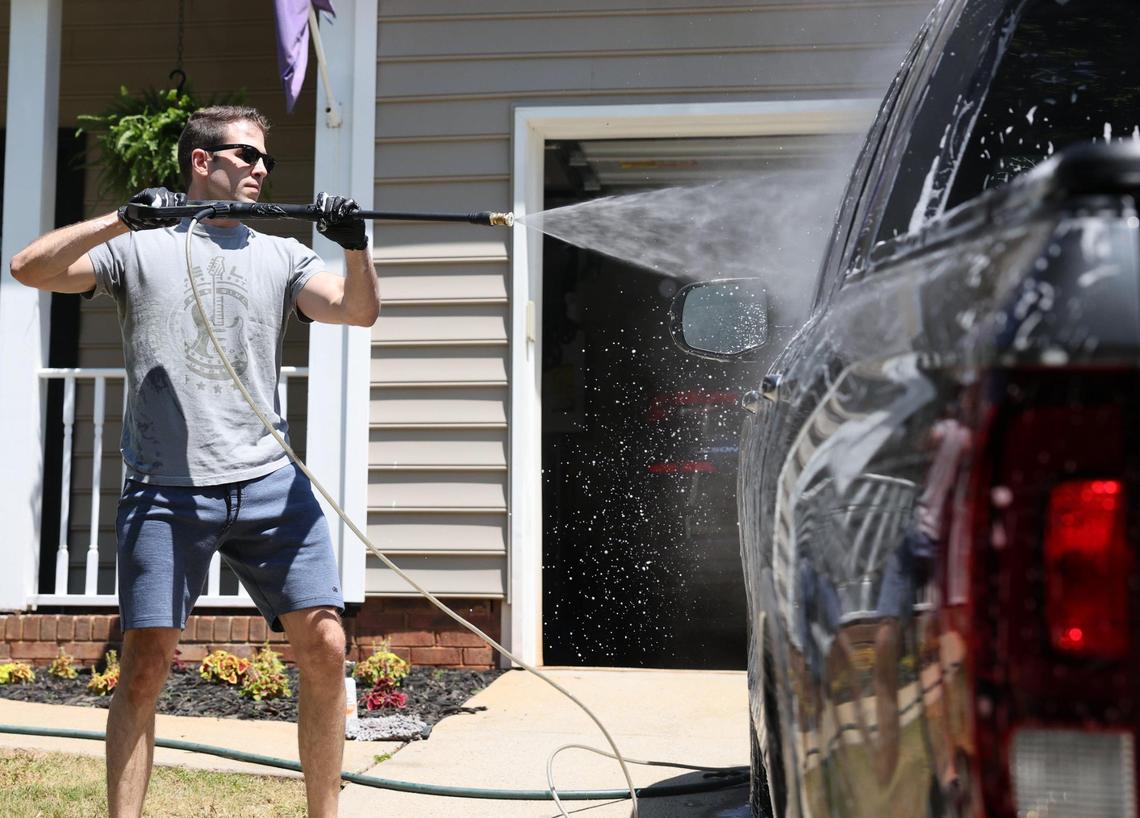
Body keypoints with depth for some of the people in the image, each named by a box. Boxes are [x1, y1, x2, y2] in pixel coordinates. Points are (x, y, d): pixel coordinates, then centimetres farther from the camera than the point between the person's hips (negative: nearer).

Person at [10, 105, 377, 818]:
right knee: (146, 663, -4)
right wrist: (123, 219, -12)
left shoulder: (281, 255, 18)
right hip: (166, 489, -2)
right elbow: (31, 269, -2)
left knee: (324, 646, -4)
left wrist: (356, 246, -12)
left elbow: (360, 311, 6)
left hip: (270, 483, 2)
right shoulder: (139, 246, 10)